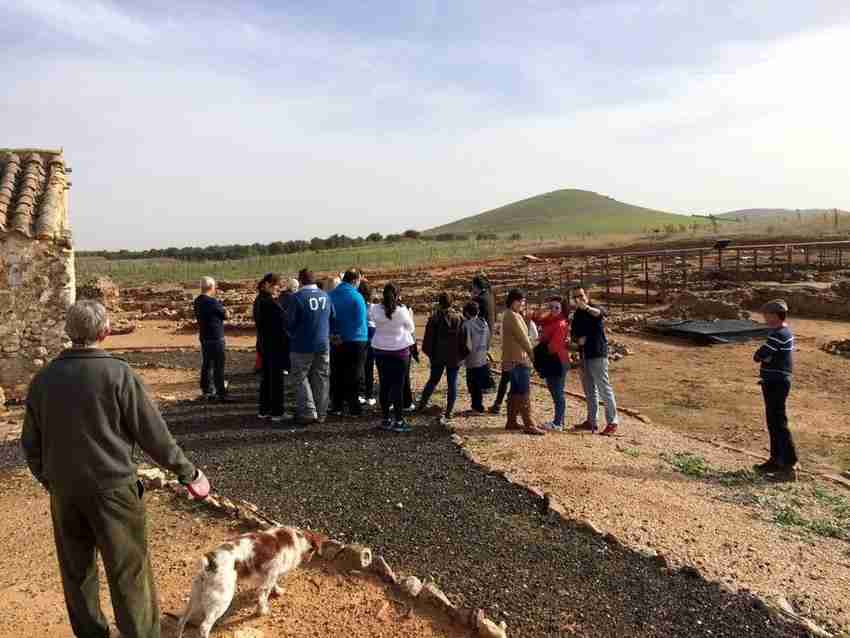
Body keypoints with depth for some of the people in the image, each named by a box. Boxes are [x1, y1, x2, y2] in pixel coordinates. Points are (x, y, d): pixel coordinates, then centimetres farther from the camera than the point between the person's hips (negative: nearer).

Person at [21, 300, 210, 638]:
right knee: (129, 573, 5)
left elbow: (31, 443, 9)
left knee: (77, 572, 20)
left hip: (64, 492, 5)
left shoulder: (42, 379, 1)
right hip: (113, 488, -5)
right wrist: (189, 474, -3)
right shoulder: (118, 373, -15)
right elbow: (154, 434, -13)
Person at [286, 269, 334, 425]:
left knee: (300, 378, 6)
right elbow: (332, 319, 11)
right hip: (323, 344, 5)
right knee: (321, 379, 11)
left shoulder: (296, 298, -13)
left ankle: (308, 412, 0)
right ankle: (320, 414, 16)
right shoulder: (326, 296, 4)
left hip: (302, 346, -5)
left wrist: (292, 336, 10)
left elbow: (289, 323, -10)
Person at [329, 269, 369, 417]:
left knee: (339, 373, 15)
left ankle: (337, 406, 20)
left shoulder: (332, 295, 3)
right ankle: (354, 407, 4)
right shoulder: (356, 296, -14)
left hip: (338, 341, 5)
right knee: (354, 375, 2)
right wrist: (366, 337, -3)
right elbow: (362, 320, -15)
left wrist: (335, 333, 12)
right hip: (356, 340, -5)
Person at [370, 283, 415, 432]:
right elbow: (411, 328, 2)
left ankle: (385, 419, 15)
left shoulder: (375, 309, -7)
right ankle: (399, 421, 4)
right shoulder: (402, 311, -13)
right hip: (400, 351, -3)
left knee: (384, 385, 9)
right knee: (398, 385, 2)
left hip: (381, 350, 3)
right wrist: (410, 315, 18)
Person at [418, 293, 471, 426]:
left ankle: (421, 405, 26)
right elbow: (464, 340, -3)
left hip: (438, 356, 0)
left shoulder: (434, 317, -8)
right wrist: (463, 354, 7)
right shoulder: (459, 318, -4)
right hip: (454, 357, 0)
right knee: (452, 384, 5)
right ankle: (448, 414, 3)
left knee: (433, 380, 18)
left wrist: (429, 353, 9)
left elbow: (428, 338, -4)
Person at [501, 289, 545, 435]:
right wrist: (531, 352, -6)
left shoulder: (509, 315, 16)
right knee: (524, 393, -9)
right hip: (518, 359, -10)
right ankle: (529, 425, -8)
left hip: (512, 359, 11)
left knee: (515, 391, 14)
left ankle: (511, 422, 20)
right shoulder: (513, 316, -15)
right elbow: (522, 337, -14)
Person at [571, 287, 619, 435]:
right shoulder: (577, 314, 11)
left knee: (604, 389, -5)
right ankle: (591, 421, 25)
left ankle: (612, 422, 2)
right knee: (589, 390, 15)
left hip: (598, 355, -8)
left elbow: (599, 313, -35)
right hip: (584, 356, 8)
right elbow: (574, 334, 18)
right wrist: (578, 339, -6)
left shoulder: (596, 308, -10)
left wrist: (586, 307, -56)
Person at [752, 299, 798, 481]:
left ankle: (790, 466, 0)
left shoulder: (779, 335, -19)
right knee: (773, 423, 16)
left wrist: (760, 355, -1)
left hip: (776, 383, -10)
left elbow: (758, 356, -20)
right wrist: (765, 356, -4)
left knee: (779, 424, -5)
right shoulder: (785, 332, 14)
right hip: (776, 382, 10)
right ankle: (776, 461, 25)